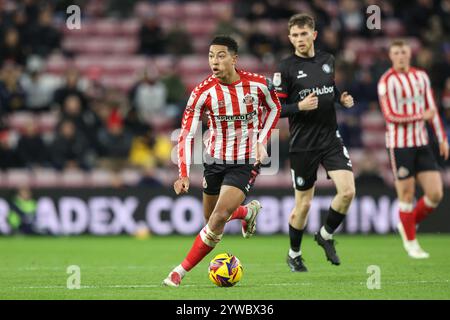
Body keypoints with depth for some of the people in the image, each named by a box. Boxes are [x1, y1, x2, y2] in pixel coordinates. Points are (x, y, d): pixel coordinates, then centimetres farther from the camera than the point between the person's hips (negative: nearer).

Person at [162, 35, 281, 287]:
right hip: (215, 160, 3)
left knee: (218, 220, -16)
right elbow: (187, 134, -12)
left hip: (246, 163, -3)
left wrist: (261, 142, -4)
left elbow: (274, 108, 9)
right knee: (212, 218, 14)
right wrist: (184, 175, -21)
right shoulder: (204, 92, -14)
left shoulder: (258, 84, -13)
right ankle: (248, 211, 46)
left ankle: (183, 271, -5)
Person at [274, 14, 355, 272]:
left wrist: (343, 99, 2)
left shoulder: (328, 60, 7)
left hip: (331, 139, 4)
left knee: (348, 191, -13)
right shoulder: (286, 68, -7)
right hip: (303, 144, -4)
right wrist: (300, 106, -23)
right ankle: (294, 255, 26)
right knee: (304, 203, 4)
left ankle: (326, 235, 14)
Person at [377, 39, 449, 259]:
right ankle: (411, 243, 14)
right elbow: (390, 116, -15)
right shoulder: (387, 81, -8)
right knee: (407, 196, -1)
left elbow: (432, 109, 16)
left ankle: (409, 224, 23)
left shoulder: (421, 76, 10)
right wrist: (421, 116, -18)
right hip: (399, 145, -5)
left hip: (421, 144, 5)